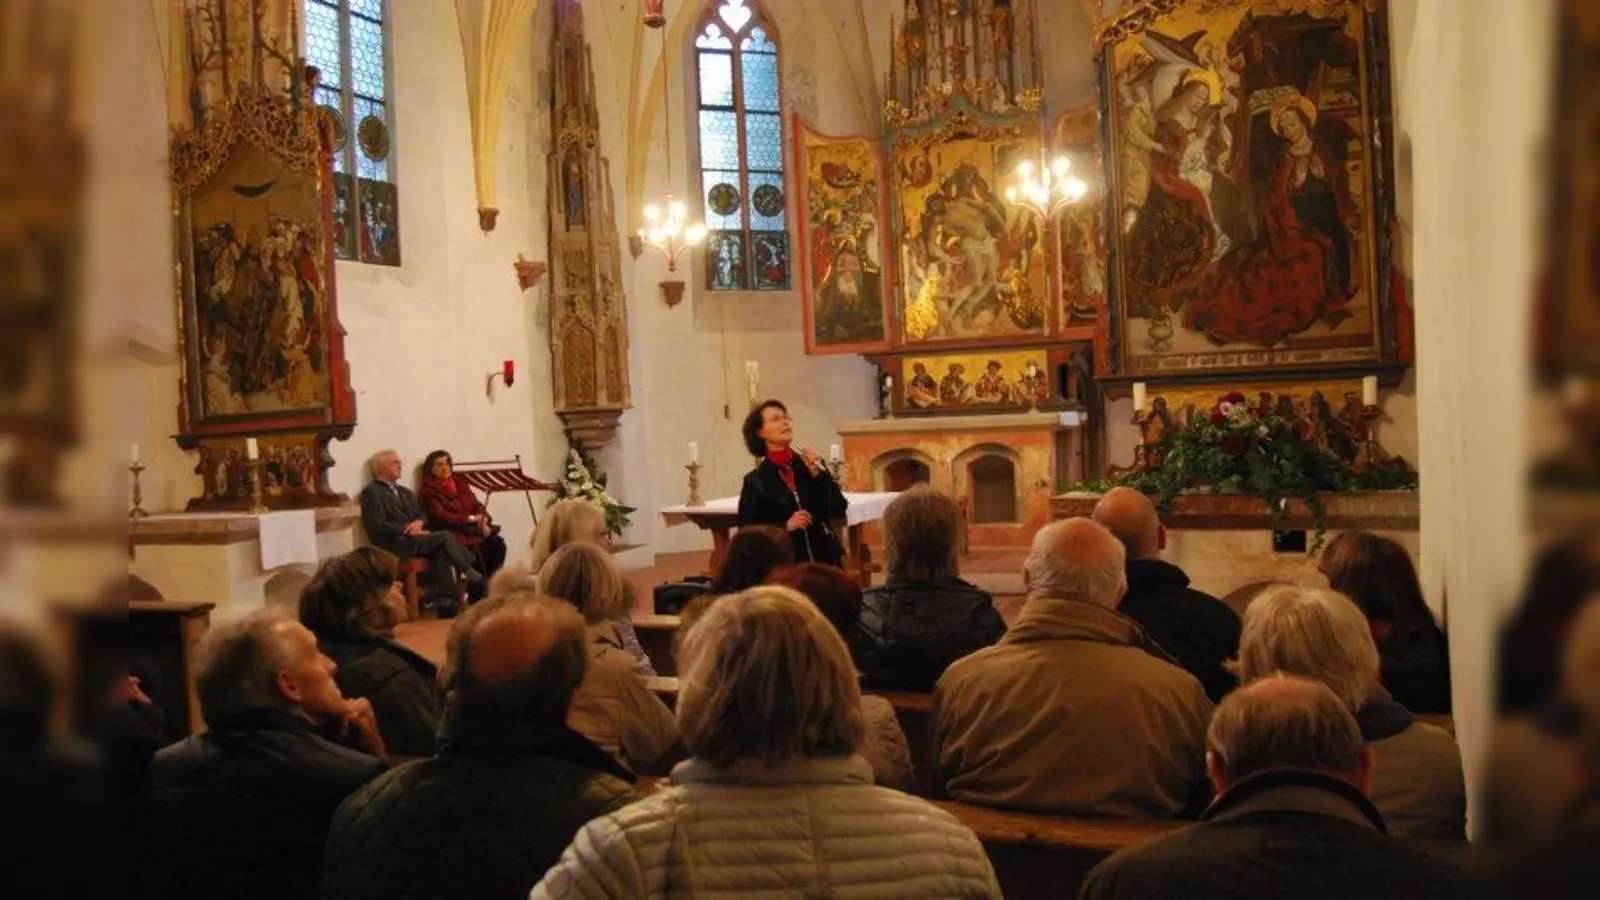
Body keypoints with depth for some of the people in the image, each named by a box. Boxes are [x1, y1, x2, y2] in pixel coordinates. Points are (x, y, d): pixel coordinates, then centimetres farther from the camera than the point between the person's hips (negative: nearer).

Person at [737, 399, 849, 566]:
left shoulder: (811, 464, 7)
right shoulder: (755, 481, 0)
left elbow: (839, 510, 1)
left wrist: (818, 474, -10)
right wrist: (785, 526, -15)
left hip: (825, 560, 2)